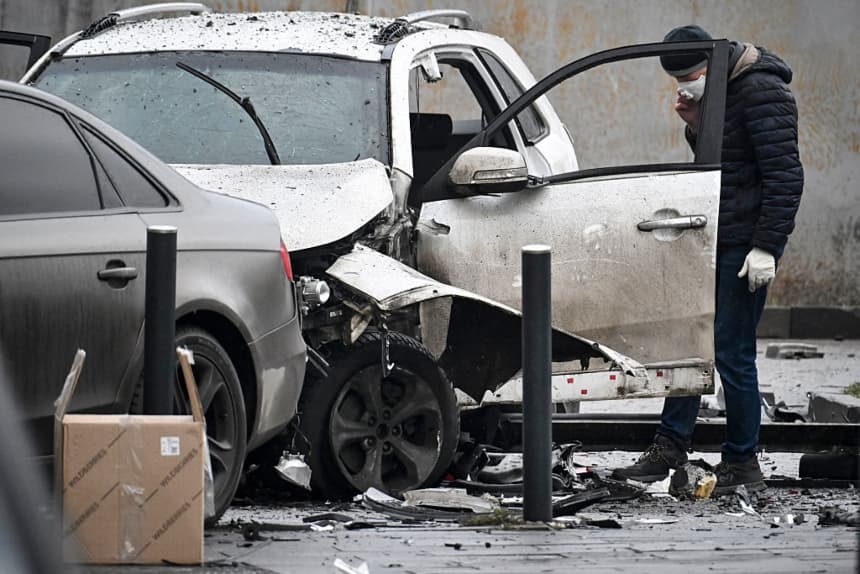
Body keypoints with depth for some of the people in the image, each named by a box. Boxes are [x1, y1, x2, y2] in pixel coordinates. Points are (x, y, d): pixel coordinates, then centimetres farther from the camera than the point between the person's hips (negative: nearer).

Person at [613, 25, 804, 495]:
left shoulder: (762, 94, -15)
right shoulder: (720, 92, 13)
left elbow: (785, 175, -19)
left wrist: (767, 245, -21)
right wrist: (695, 125, 2)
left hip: (746, 246, -9)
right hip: (715, 241, 9)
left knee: (731, 353, -5)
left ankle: (742, 466, 4)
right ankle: (669, 450, 17)